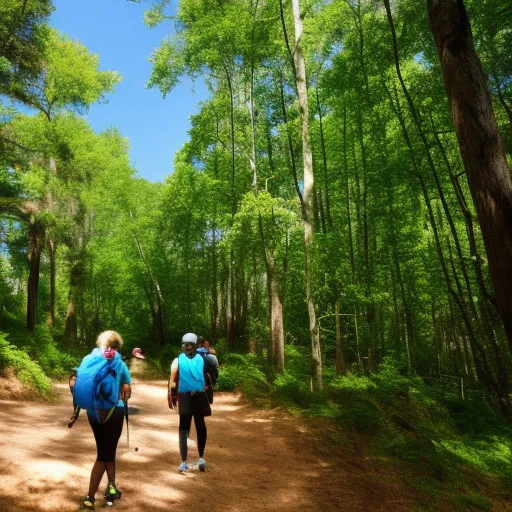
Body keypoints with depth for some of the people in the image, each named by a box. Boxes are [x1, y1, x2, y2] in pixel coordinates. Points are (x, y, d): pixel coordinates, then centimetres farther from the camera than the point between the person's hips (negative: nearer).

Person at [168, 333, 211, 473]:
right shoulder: (178, 361, 3)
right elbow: (172, 379, -1)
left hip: (199, 396, 0)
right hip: (184, 397, 0)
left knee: (201, 426, 6)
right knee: (184, 427, 9)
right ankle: (183, 461, 18)